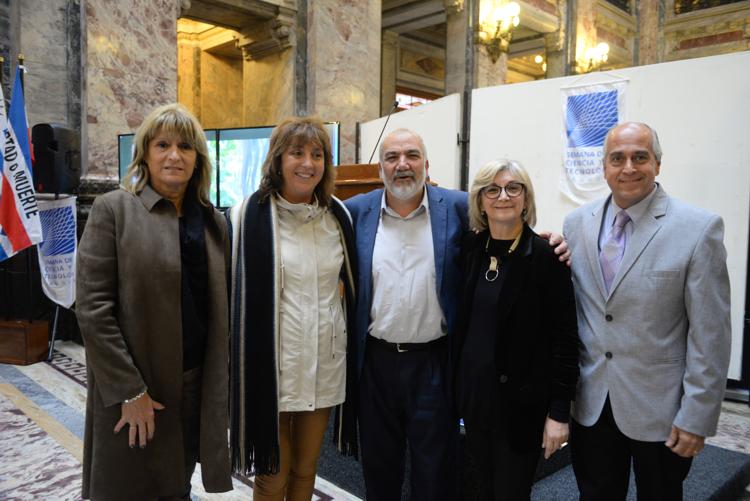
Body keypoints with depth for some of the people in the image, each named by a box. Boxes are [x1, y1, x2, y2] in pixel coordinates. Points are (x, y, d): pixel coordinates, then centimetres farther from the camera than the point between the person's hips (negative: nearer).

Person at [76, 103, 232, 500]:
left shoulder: (213, 221, 8)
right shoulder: (113, 209, -5)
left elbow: (219, 309, 10)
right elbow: (92, 308, -11)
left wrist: (218, 385, 5)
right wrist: (129, 391, -14)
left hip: (196, 385, 4)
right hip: (133, 390, -3)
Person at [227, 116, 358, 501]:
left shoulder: (338, 216, 5)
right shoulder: (249, 216, -8)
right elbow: (233, 294, -5)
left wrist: (338, 292, 2)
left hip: (326, 363, 4)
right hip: (272, 365, -4)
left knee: (306, 469, 19)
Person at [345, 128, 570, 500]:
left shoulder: (458, 207, -5)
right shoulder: (356, 211, 0)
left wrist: (549, 242, -14)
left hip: (434, 361, -1)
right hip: (375, 360, 2)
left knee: (435, 471, 15)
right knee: (378, 467, 20)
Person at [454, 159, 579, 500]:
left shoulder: (546, 256, -13)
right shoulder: (470, 249, 1)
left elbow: (564, 338, -12)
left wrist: (559, 412, -12)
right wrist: (457, 384, 7)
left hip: (521, 398, -4)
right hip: (474, 391, 5)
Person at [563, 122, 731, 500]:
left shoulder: (699, 228, -12)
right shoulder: (577, 223, 1)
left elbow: (710, 336, -11)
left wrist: (697, 417, -11)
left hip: (659, 408, -3)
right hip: (589, 402, 3)